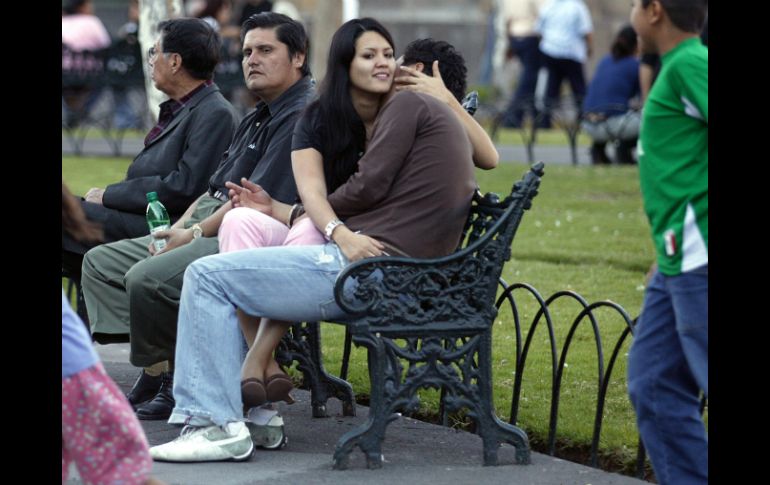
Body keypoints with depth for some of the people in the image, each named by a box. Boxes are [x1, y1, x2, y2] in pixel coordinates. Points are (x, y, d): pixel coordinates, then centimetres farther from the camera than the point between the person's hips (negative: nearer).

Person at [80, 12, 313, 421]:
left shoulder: (302, 116, -13)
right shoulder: (257, 118, 23)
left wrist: (196, 234, -12)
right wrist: (180, 227, 5)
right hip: (206, 227, 11)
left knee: (147, 278, -30)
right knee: (101, 261, 5)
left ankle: (166, 381, -10)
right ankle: (157, 370, -9)